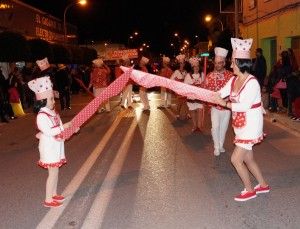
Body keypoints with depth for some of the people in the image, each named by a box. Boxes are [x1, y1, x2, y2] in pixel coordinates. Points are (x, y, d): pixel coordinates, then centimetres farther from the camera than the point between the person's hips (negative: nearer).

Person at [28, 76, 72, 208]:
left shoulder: (52, 113, 8)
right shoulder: (41, 116, -20)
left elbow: (59, 128, 12)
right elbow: (48, 131, -26)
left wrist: (71, 128, -1)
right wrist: (63, 127, -22)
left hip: (56, 146, 9)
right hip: (49, 148, -9)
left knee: (55, 172, 18)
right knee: (53, 173, -3)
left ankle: (54, 194, 32)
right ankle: (48, 200, 7)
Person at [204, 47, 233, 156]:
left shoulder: (230, 75, -6)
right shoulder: (210, 76, -2)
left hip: (227, 106, 1)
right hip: (215, 106, 0)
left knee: (224, 127, 12)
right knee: (215, 126, -6)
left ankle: (221, 145, 31)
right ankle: (216, 147, 11)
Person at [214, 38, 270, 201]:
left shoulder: (252, 82, -21)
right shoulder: (234, 80, 3)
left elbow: (244, 106, -28)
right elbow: (219, 94, 0)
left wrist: (225, 104, -21)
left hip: (250, 125, -8)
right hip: (241, 125, 8)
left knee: (236, 159, -5)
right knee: (247, 158, 17)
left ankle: (249, 190, 15)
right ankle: (263, 185, 35)